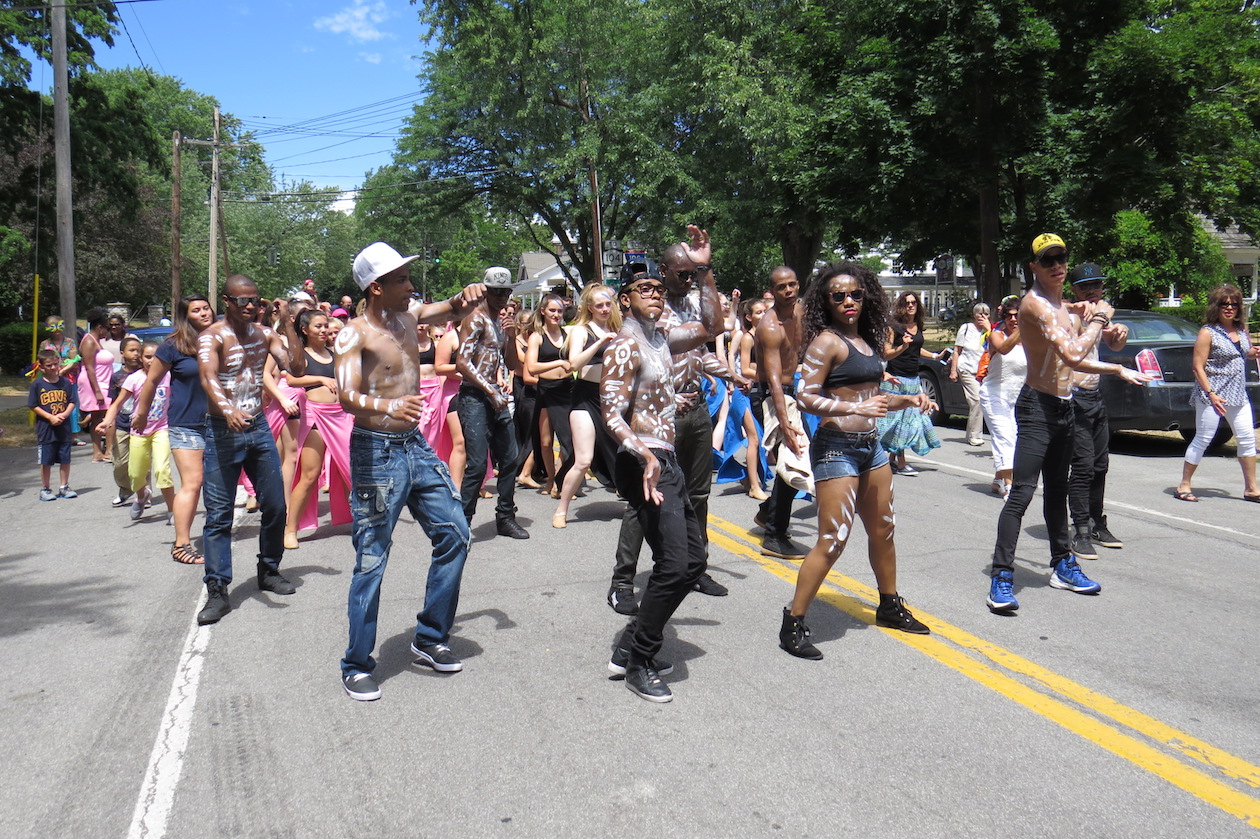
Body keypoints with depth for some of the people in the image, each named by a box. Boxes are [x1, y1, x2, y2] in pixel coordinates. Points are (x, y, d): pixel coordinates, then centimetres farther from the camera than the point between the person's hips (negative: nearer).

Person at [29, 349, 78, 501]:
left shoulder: (65, 382, 3)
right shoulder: (37, 384, -4)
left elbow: (72, 402, 5)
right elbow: (33, 406, -5)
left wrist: (64, 414, -13)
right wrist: (50, 417, -15)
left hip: (64, 427, 2)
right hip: (45, 428, -2)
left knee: (65, 459, 9)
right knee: (46, 461, 5)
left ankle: (64, 487, 21)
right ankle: (46, 489, 16)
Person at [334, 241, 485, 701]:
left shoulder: (408, 317, 7)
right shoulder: (354, 335, -14)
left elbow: (451, 311, 25)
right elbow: (347, 396, -29)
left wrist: (466, 296, 1)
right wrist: (386, 406, -50)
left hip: (417, 446, 8)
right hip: (377, 452, -8)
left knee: (454, 534, 9)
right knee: (372, 562, -3)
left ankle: (430, 638, 23)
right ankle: (356, 667, 12)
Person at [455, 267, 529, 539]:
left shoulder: (501, 320, 17)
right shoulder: (476, 319, -8)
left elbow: (511, 363, 17)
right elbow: (462, 363, -16)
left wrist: (511, 337, 0)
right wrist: (491, 392, -19)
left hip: (496, 396, 8)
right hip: (475, 397, -8)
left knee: (510, 459, 11)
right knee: (477, 464, -11)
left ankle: (505, 518, 24)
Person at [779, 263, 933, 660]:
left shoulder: (866, 339, 14)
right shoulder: (826, 341, -10)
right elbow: (807, 397, -19)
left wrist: (907, 400, 9)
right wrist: (857, 408, -27)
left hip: (870, 445, 9)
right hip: (836, 447, -8)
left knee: (883, 528, 18)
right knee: (833, 539, -11)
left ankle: (889, 606, 36)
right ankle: (793, 623, -2)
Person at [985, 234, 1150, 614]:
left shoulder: (1061, 305, 16)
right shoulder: (1035, 302, -15)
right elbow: (1073, 354, -24)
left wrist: (1119, 370, 27)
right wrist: (1099, 318, -10)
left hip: (1063, 408, 10)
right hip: (1037, 408, -9)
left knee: (1057, 492, 18)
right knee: (1021, 494, -13)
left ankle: (1063, 567, 29)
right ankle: (1001, 578, -13)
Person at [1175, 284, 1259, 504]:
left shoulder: (1242, 330, 10)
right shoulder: (1208, 333, -10)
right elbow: (1198, 367, -13)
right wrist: (1210, 394, -21)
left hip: (1238, 395, 7)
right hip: (1213, 395, -7)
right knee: (1203, 440, -3)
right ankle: (1184, 486, 6)